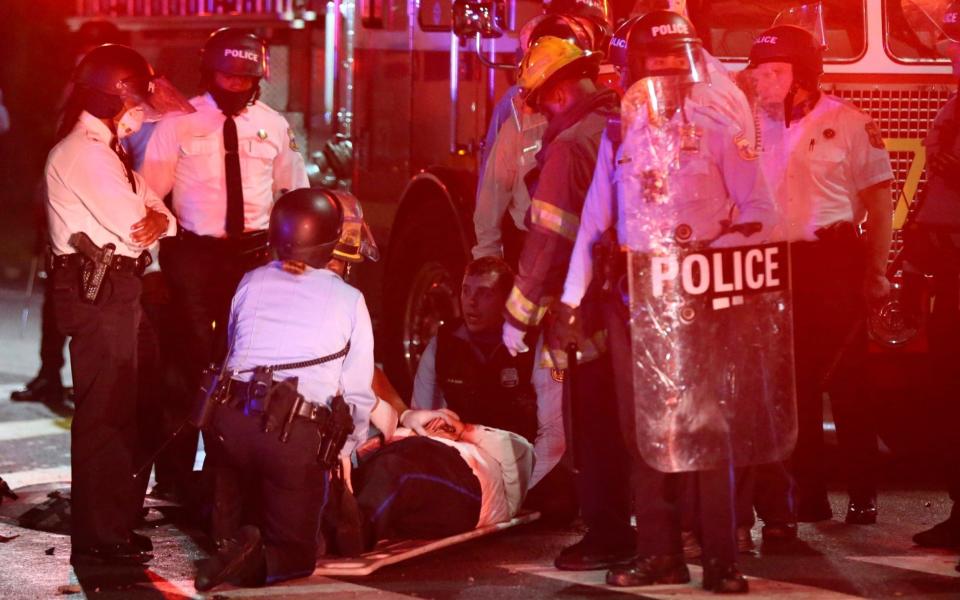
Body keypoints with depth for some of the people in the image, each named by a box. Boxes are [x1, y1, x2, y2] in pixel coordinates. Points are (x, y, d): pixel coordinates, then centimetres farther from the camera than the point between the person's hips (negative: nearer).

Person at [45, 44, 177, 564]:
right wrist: (151, 216, 2)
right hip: (97, 292, -11)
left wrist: (159, 217, -11)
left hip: (111, 290, 11)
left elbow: (148, 212, 12)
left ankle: (114, 525, 26)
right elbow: (132, 224, -20)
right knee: (102, 413, -7)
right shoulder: (85, 152, -16)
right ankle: (99, 537, -4)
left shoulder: (104, 149, 17)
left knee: (118, 409, 16)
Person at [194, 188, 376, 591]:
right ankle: (265, 560, -23)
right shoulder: (349, 301, 5)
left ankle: (237, 550, -15)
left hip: (231, 423, 3)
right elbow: (358, 394, 5)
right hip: (299, 437, -2)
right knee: (294, 556, 11)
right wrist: (342, 452, 20)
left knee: (232, 530, 21)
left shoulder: (251, 284, 14)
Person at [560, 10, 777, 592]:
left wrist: (719, 251, -19)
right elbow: (595, 220, 12)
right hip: (632, 296, 3)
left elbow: (759, 211, -3)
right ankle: (659, 553, 10)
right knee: (643, 427, 4)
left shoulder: (719, 131, 0)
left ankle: (721, 559, -2)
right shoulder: (619, 136, 11)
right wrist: (573, 297, 8)